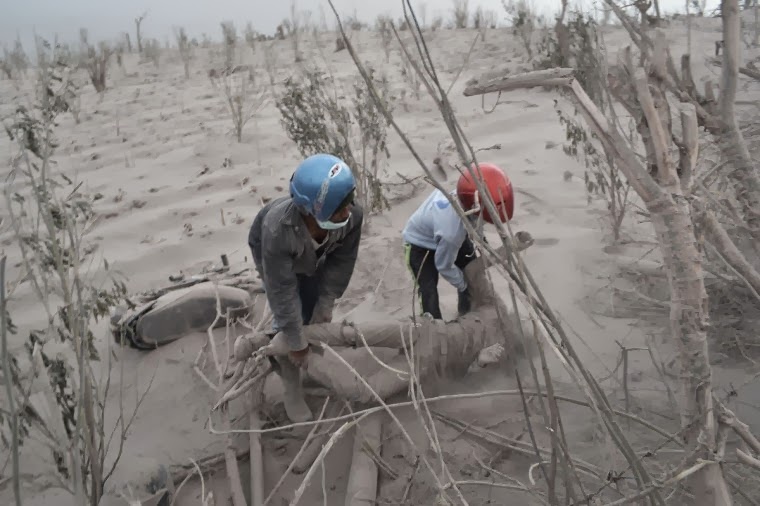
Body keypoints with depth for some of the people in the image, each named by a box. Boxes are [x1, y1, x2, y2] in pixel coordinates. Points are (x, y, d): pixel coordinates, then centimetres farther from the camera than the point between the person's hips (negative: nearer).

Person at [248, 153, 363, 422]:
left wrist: (325, 305, -12)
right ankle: (292, 388, 12)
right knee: (289, 315, -10)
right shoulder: (277, 229, -48)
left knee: (315, 313, 10)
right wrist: (296, 342, -28)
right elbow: (282, 291, -37)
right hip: (271, 251, -3)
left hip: (315, 255, 4)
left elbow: (342, 263, -20)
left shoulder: (353, 215, -39)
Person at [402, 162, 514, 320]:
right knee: (428, 290, -18)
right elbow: (444, 266, -27)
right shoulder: (452, 232, -48)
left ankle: (467, 309, 38)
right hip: (420, 245, -8)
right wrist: (463, 285, -8)